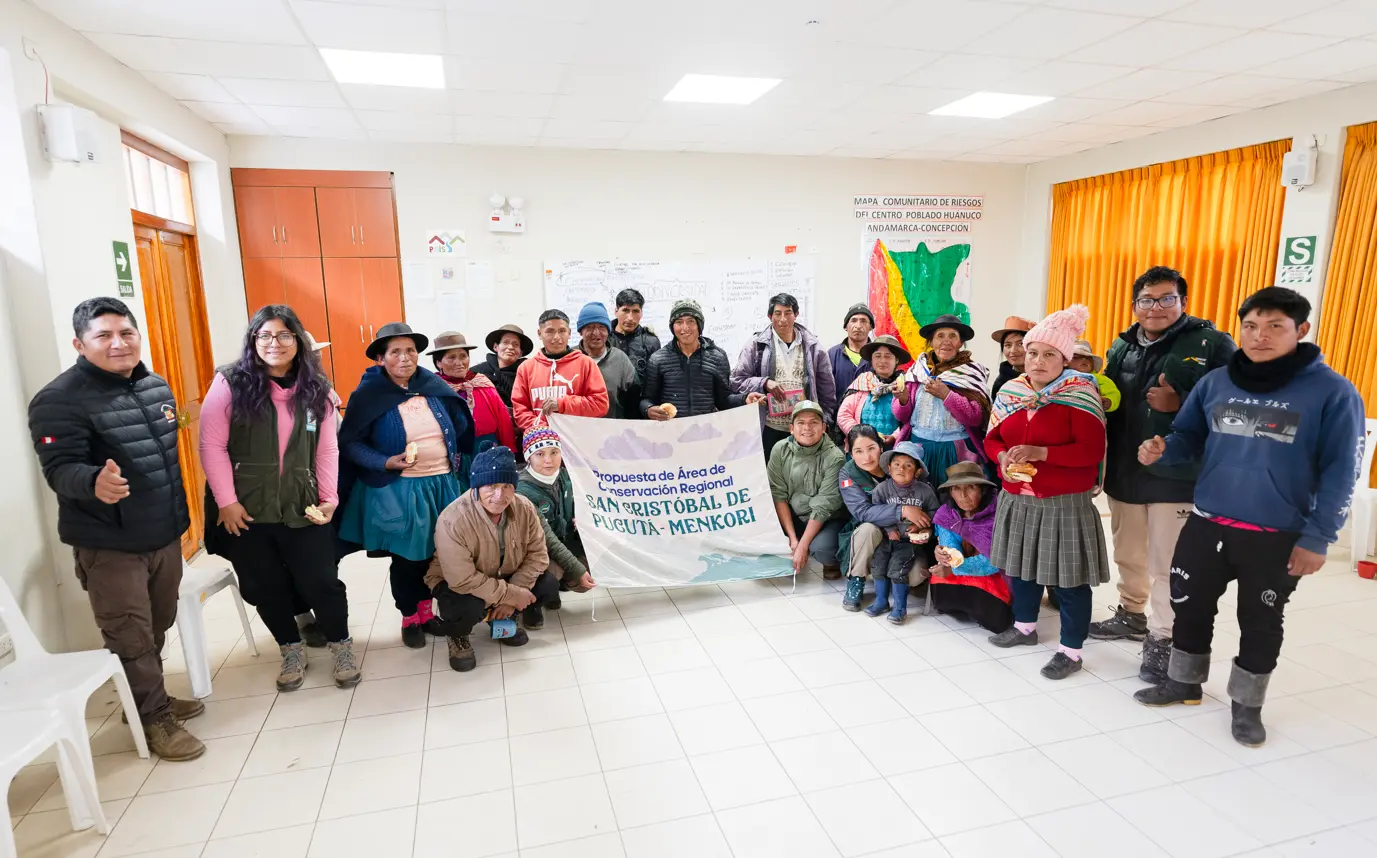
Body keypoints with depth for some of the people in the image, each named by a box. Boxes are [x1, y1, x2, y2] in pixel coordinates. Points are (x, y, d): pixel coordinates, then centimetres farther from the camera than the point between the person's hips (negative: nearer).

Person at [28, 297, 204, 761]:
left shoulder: (156, 387, 8)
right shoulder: (60, 399, -15)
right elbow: (59, 469, -22)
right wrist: (94, 482, -45)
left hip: (166, 536, 7)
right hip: (110, 547, -6)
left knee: (157, 629, 18)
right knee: (131, 638, 3)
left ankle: (151, 700, 37)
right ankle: (154, 720, 19)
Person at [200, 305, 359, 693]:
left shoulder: (315, 388, 4)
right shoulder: (231, 383, -5)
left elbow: (327, 449, 4)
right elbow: (212, 446, -6)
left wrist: (329, 497, -3)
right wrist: (226, 502, -10)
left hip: (303, 508, 1)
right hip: (246, 510, -1)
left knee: (321, 581, 3)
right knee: (266, 587, 12)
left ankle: (341, 647, 25)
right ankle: (292, 651, 32)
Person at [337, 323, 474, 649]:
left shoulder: (435, 387, 2)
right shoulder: (368, 395, -9)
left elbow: (461, 428, 13)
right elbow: (350, 443, -8)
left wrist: (457, 460, 8)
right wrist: (386, 463, -20)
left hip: (442, 484, 4)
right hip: (396, 490, -3)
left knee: (436, 552, 11)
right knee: (406, 557, 6)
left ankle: (426, 610, 31)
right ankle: (409, 618, 27)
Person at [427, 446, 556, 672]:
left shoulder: (524, 508, -19)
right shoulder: (453, 520, -35)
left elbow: (537, 554, -13)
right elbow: (463, 580, -33)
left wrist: (511, 596, -23)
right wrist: (511, 594, -28)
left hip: (503, 577, 5)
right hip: (455, 583, -5)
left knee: (548, 584, -13)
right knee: (469, 607, -36)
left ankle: (503, 620, 15)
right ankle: (456, 635, 2)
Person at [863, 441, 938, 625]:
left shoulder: (925, 491, -2)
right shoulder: (882, 489, -2)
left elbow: (934, 513, 4)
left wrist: (921, 525, -12)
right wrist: (889, 528, -15)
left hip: (912, 540, -2)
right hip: (888, 536, 2)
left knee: (897, 566, -18)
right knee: (878, 562, -14)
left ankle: (900, 607, -2)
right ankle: (881, 601, 6)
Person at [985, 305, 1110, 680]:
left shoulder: (1080, 395, -13)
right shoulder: (1011, 391, 3)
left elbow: (1092, 450, -19)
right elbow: (993, 438, 9)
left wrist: (1040, 453, -26)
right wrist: (1003, 458, -12)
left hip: (1064, 503, -6)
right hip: (1017, 499, 6)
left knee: (1069, 577, 2)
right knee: (1020, 564, 19)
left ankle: (1071, 650, 16)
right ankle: (1025, 626, 39)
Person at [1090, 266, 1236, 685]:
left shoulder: (1212, 344, -7)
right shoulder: (1122, 347, 10)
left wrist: (1180, 405, -23)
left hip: (1177, 475, -6)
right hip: (1124, 471, 6)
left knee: (1167, 565, 0)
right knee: (1128, 555, 20)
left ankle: (1162, 640, 16)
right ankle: (1131, 615, 39)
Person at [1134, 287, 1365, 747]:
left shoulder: (1333, 392, -9)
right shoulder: (1215, 382, 1)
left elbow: (1340, 473, -8)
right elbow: (1188, 437, 11)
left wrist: (1317, 538, -11)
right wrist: (1161, 448, -13)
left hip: (1279, 538, -3)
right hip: (1205, 525, 3)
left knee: (1260, 624, 13)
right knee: (1190, 607, 15)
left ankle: (1246, 705, 33)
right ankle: (1183, 682, 36)